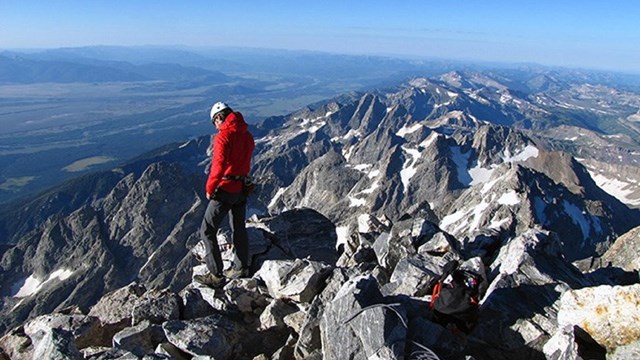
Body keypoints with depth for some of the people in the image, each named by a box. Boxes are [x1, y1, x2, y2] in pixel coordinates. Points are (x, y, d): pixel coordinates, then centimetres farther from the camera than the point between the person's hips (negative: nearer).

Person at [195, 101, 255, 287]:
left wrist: (209, 188, -15)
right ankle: (244, 267, 31)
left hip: (225, 190, -7)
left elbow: (219, 165, -25)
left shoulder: (223, 136, -17)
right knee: (239, 229, 21)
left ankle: (216, 275, 2)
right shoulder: (247, 136, 6)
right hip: (242, 189, 8)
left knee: (208, 231, 2)